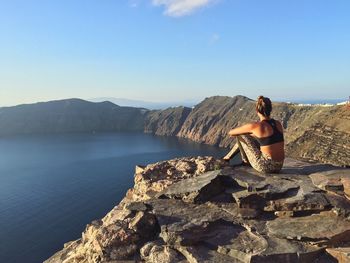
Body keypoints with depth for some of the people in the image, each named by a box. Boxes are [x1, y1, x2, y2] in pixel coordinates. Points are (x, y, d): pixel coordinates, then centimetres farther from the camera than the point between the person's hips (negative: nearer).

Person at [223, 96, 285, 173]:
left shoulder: (255, 126, -15)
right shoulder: (278, 124, 4)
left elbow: (231, 133, -2)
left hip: (265, 167, -7)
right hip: (278, 166, 7)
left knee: (241, 136, 5)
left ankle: (246, 161, 28)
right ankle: (228, 157, 38)